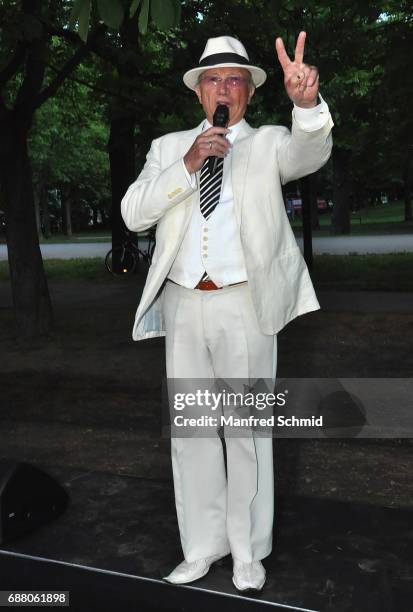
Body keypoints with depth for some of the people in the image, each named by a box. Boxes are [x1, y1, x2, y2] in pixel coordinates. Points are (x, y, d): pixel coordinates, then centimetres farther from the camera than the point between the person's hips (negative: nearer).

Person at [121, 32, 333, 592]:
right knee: (191, 429, 10)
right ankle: (203, 546, 27)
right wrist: (188, 163, -13)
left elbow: (309, 153, -17)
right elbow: (133, 213, -1)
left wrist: (307, 102, -38)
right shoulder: (168, 147, 13)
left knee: (248, 430, 6)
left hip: (245, 305, -2)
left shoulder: (268, 143, 7)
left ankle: (248, 550, 24)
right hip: (183, 304, 3)